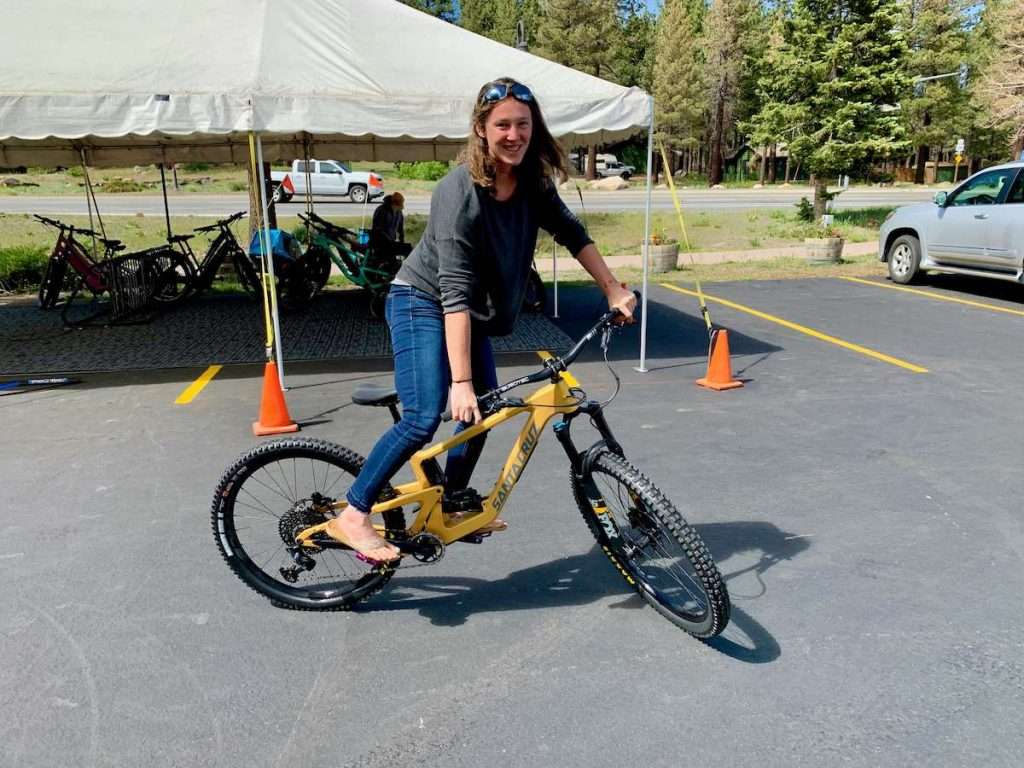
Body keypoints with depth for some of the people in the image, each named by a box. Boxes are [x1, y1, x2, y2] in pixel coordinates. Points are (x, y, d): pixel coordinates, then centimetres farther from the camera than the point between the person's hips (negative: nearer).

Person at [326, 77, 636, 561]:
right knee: (424, 418, -21)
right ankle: (352, 516, -8)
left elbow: (571, 233, 9)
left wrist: (613, 290, 7)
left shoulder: (532, 182, -7)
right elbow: (454, 293, -33)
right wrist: (461, 382, -36)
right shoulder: (460, 192, -28)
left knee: (486, 411, 8)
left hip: (471, 312, 8)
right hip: (422, 303, -7)